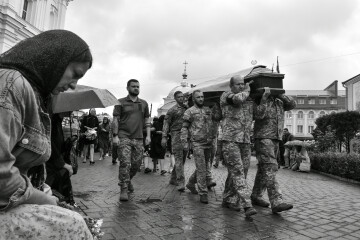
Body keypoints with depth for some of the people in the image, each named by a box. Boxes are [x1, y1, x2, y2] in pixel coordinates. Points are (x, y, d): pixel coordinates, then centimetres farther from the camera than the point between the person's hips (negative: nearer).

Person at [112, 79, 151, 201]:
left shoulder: (144, 103, 14)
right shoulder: (121, 102, 5)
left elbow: (147, 120, 15)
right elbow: (115, 120, 1)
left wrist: (148, 135, 5)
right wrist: (115, 135, -8)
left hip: (138, 138, 4)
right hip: (124, 137, -4)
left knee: (136, 163, 8)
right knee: (125, 163, -9)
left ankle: (128, 180, 34)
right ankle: (124, 189, 0)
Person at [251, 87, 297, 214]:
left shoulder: (279, 101, 16)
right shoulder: (259, 99, -5)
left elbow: (292, 104, 2)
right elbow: (258, 114, -21)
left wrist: (279, 94, -5)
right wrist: (265, 96, -21)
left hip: (275, 139, 8)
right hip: (263, 138, -8)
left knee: (264, 169, 12)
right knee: (270, 169, -16)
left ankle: (256, 196, 23)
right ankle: (277, 202, -19)